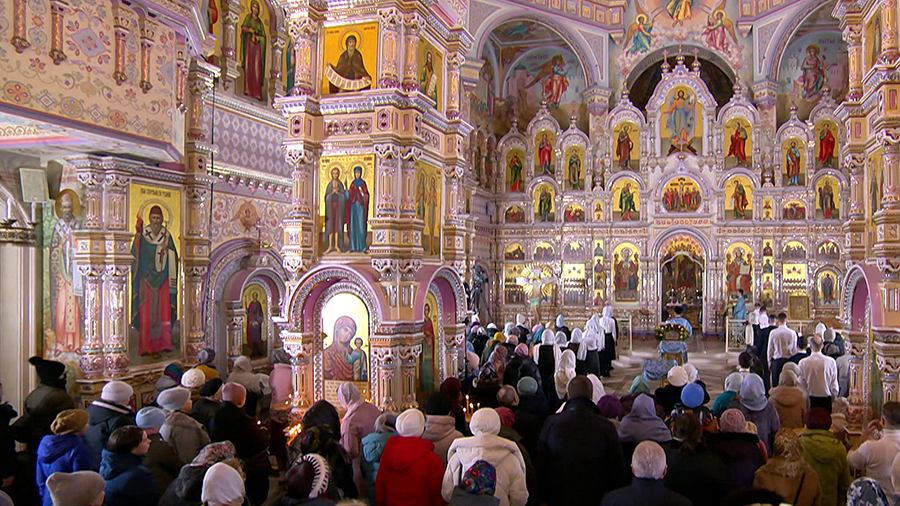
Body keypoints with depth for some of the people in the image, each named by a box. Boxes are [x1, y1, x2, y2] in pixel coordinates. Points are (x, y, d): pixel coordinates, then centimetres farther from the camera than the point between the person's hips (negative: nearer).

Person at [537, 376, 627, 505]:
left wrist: (544, 498, 8)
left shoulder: (551, 423, -12)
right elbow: (617, 469, -7)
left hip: (558, 498, 1)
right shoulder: (606, 426, -15)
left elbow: (540, 465, -4)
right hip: (595, 498, -1)